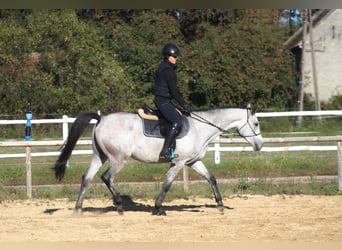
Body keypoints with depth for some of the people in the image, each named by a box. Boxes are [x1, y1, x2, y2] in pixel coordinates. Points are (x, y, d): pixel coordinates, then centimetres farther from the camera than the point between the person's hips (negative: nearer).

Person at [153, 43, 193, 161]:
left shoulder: (166, 67, 16)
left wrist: (183, 104, 19)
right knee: (177, 123, -22)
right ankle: (164, 152, -26)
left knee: (182, 118, 16)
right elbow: (173, 90, -18)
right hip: (162, 100, -11)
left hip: (165, 100, 11)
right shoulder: (167, 69, -16)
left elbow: (173, 89, 21)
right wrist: (183, 105, -14)